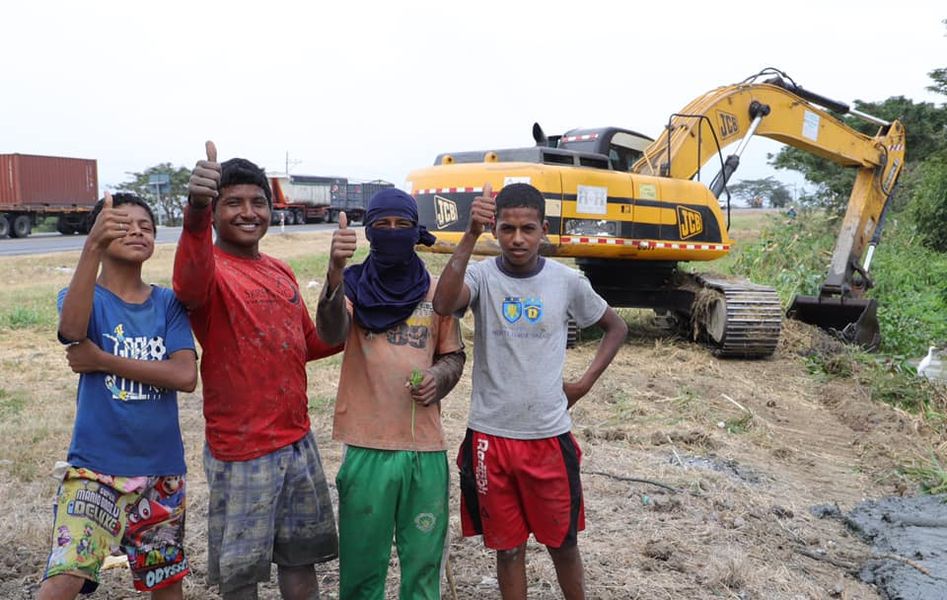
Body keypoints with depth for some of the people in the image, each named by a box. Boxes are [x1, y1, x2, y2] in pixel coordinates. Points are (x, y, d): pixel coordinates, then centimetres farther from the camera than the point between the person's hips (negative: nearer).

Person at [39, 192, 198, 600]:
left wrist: (103, 360, -14)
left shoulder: (168, 303, 3)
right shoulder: (85, 297, -4)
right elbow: (71, 329, -29)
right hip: (95, 465, -3)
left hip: (162, 468, 3)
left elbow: (185, 376, -11)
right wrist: (92, 247, -41)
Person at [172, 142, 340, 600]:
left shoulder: (281, 272, 8)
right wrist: (195, 211, -59)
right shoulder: (212, 270, -14)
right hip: (242, 452, -6)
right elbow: (190, 283, -40)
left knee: (300, 557, 19)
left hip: (298, 440, 6)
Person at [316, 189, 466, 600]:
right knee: (363, 560, 9)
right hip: (367, 446, -2)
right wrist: (335, 273, -39)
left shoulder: (435, 291, 6)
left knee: (423, 558, 13)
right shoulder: (354, 285, -1)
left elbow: (454, 356, 15)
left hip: (426, 446, 2)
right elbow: (330, 333, -21)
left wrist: (439, 377, -8)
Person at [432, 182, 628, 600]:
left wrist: (584, 383, 3)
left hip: (549, 436, 1)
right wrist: (470, 235, -37)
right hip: (490, 437, -1)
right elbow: (443, 305, -32)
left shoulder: (567, 281, -4)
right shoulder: (482, 276, -9)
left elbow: (615, 327, 12)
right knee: (507, 547, 15)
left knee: (562, 542, 17)